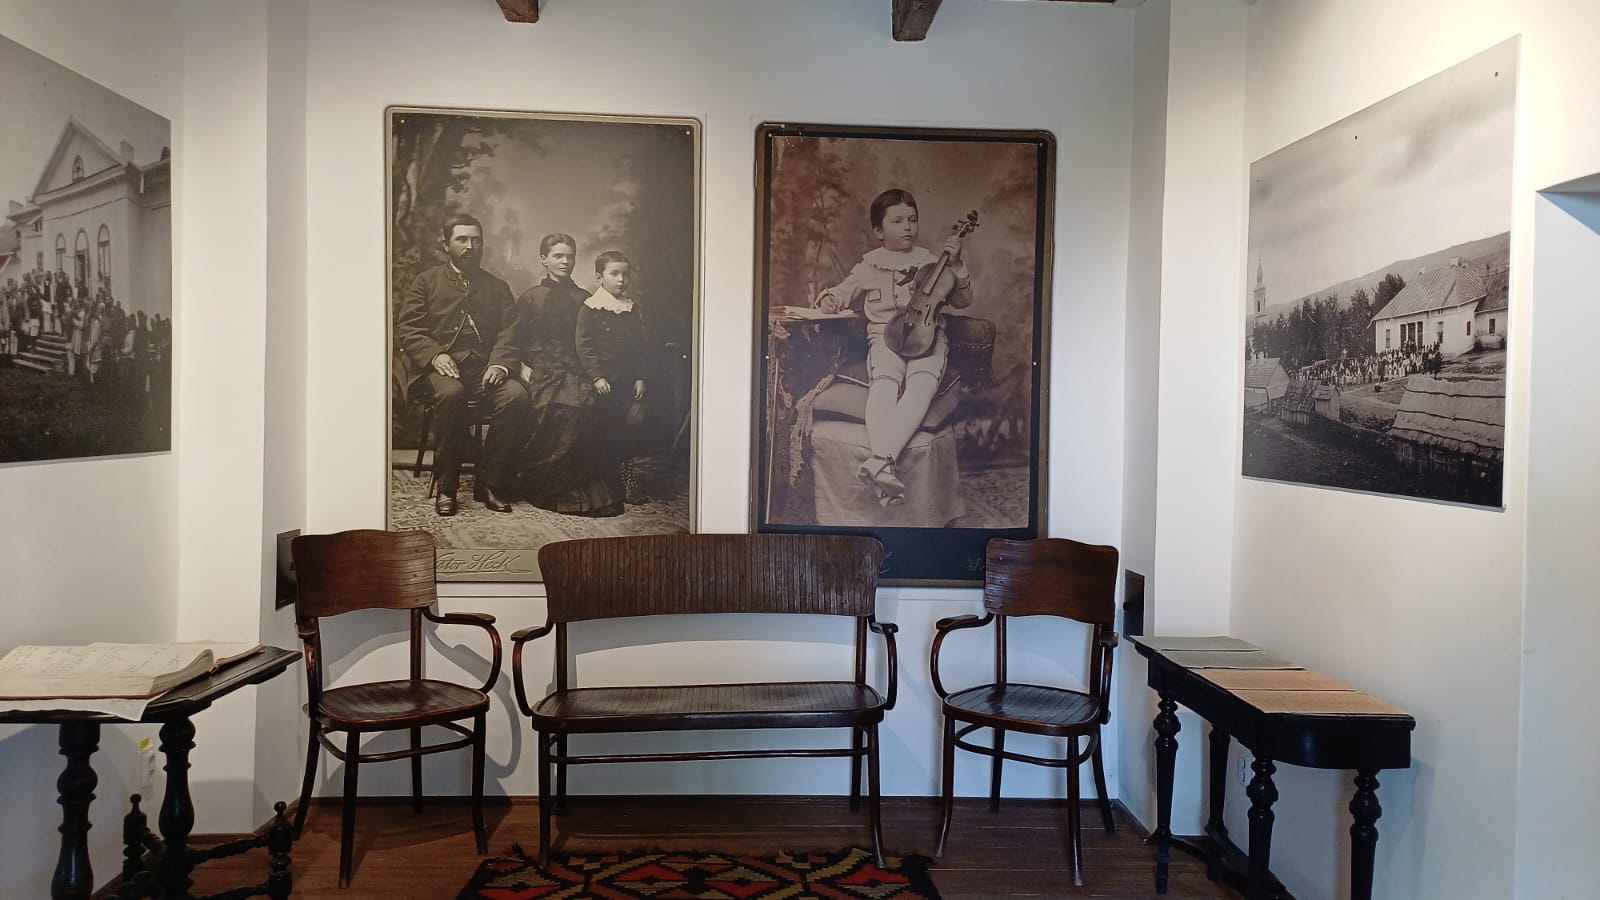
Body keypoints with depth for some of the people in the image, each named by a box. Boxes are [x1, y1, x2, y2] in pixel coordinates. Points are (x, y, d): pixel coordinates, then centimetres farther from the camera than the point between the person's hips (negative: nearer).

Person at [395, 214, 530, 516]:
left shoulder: (497, 287, 21)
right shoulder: (426, 282, 14)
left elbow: (509, 332, 9)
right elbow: (407, 327, 3)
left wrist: (499, 363, -12)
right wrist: (435, 355, -16)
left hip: (485, 367, 2)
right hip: (442, 364, -2)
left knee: (516, 395, -29)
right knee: (451, 393, -37)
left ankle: (490, 482, -17)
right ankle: (446, 487, -23)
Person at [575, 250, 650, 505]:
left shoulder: (632, 308, 10)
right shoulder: (590, 309, -5)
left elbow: (639, 347, 12)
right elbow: (584, 346, -9)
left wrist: (640, 377, 5)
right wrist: (596, 376, -16)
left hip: (628, 381, 4)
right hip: (603, 381, -4)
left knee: (628, 429, 3)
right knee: (604, 431, 2)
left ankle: (628, 481, 9)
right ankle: (607, 482, 12)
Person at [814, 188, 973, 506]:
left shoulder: (930, 262, 19)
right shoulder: (869, 265, 19)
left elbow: (963, 300, 18)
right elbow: (844, 291, 29)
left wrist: (956, 264, 2)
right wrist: (830, 299, 5)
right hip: (885, 334, 0)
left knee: (923, 380, -34)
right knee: (885, 379, -35)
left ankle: (878, 461, -51)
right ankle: (884, 463, -53)